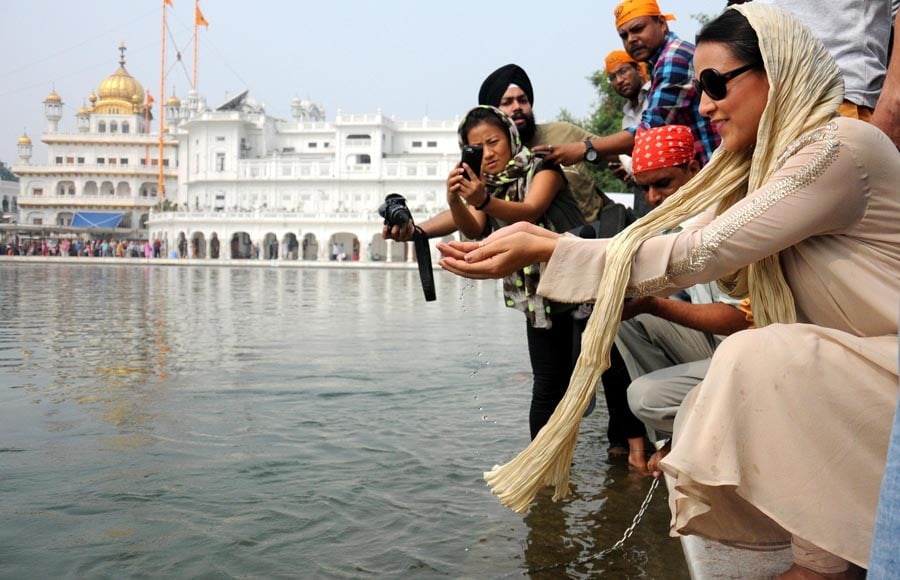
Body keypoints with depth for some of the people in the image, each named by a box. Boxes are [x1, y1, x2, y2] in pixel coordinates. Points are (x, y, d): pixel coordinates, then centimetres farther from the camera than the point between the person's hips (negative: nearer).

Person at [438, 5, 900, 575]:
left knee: (754, 355, -30)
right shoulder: (762, 164, 8)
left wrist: (544, 248, -25)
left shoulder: (839, 146, -21)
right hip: (839, 372, 8)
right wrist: (541, 241, -11)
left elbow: (701, 252, -26)